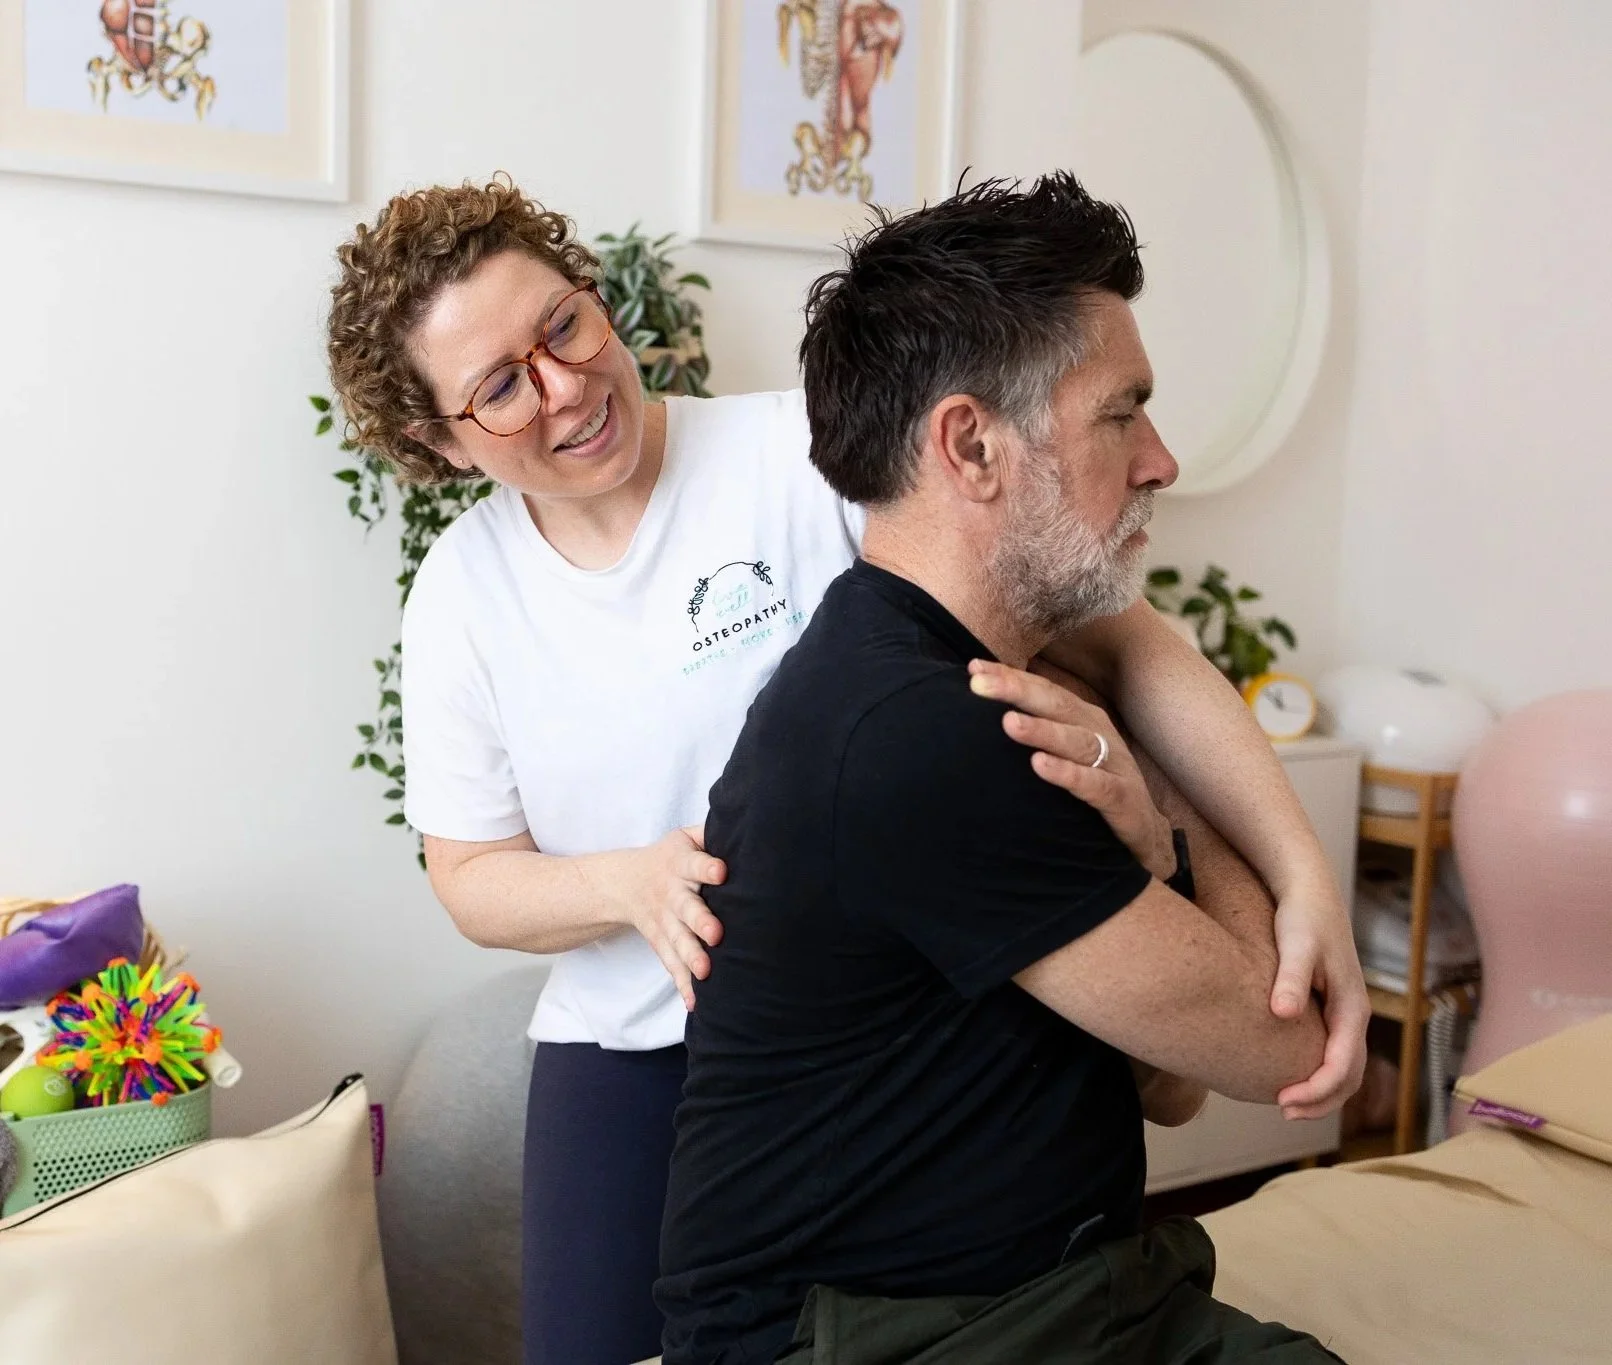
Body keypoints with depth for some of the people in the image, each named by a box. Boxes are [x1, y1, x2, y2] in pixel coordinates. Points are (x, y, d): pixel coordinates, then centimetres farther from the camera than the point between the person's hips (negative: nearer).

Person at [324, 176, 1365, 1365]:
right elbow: (470, 878, 4)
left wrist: (1303, 870, -31)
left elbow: (1116, 640, -20)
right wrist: (629, 882, -18)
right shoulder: (461, 593, -2)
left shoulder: (811, 457, -17)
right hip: (626, 1054, 3)